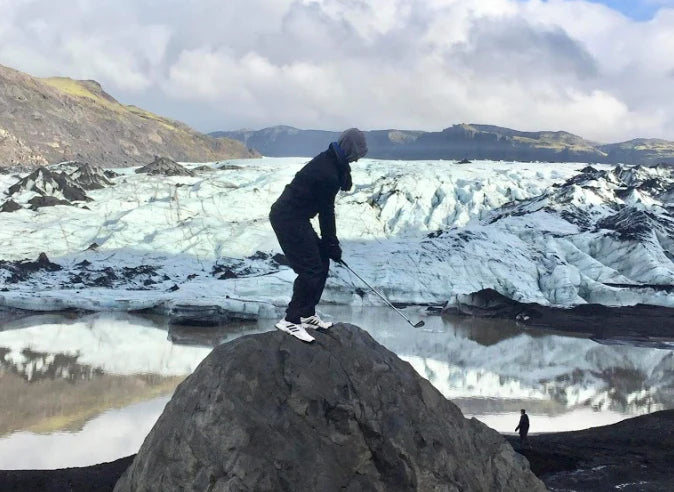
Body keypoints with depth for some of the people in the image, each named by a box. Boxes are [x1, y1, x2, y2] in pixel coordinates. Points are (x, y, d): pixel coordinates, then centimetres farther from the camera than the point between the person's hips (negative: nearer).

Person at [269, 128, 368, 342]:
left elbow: (326, 209, 12)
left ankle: (307, 314, 22)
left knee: (321, 262, 14)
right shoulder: (328, 174, -24)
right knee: (311, 269, -9)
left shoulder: (328, 160, 7)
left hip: (294, 216, 10)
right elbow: (326, 212, -15)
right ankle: (290, 320, -2)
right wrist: (332, 244, -4)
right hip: (289, 219, -10)